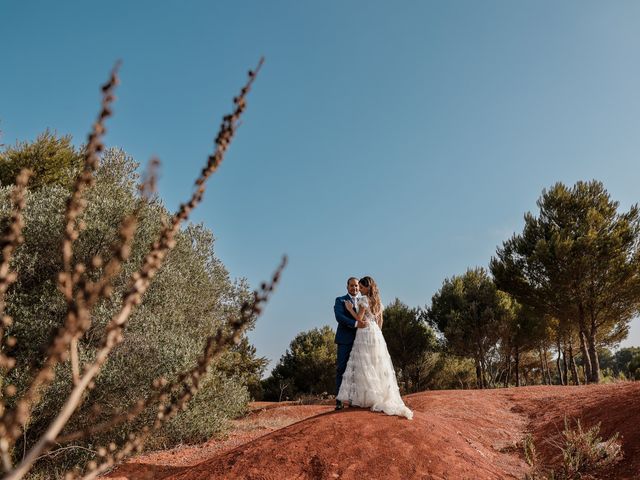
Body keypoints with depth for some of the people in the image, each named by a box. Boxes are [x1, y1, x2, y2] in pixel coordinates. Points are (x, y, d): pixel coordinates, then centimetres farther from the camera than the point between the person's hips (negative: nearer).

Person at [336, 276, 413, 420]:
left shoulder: (363, 299, -10)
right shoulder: (378, 301, 14)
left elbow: (359, 318, -14)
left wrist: (350, 308, -2)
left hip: (365, 333, -8)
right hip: (376, 333, 8)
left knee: (365, 365, -4)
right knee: (377, 365, 8)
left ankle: (367, 398, -5)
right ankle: (382, 396, 9)